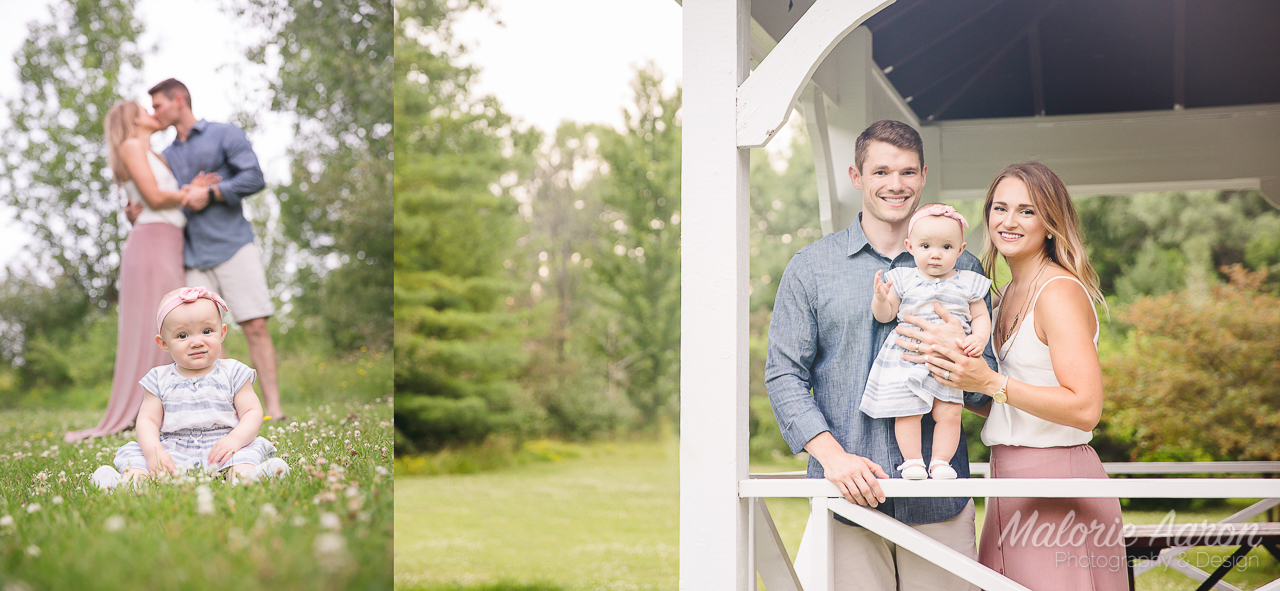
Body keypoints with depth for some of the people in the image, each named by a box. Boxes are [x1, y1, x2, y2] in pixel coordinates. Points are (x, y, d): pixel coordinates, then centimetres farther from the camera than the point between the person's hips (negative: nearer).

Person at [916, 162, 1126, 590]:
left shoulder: (1061, 291, -12)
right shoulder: (1010, 293, 15)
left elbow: (1086, 408, -20)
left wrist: (988, 382, -23)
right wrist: (958, 383, 1)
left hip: (1058, 482, -8)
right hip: (1011, 479, 8)